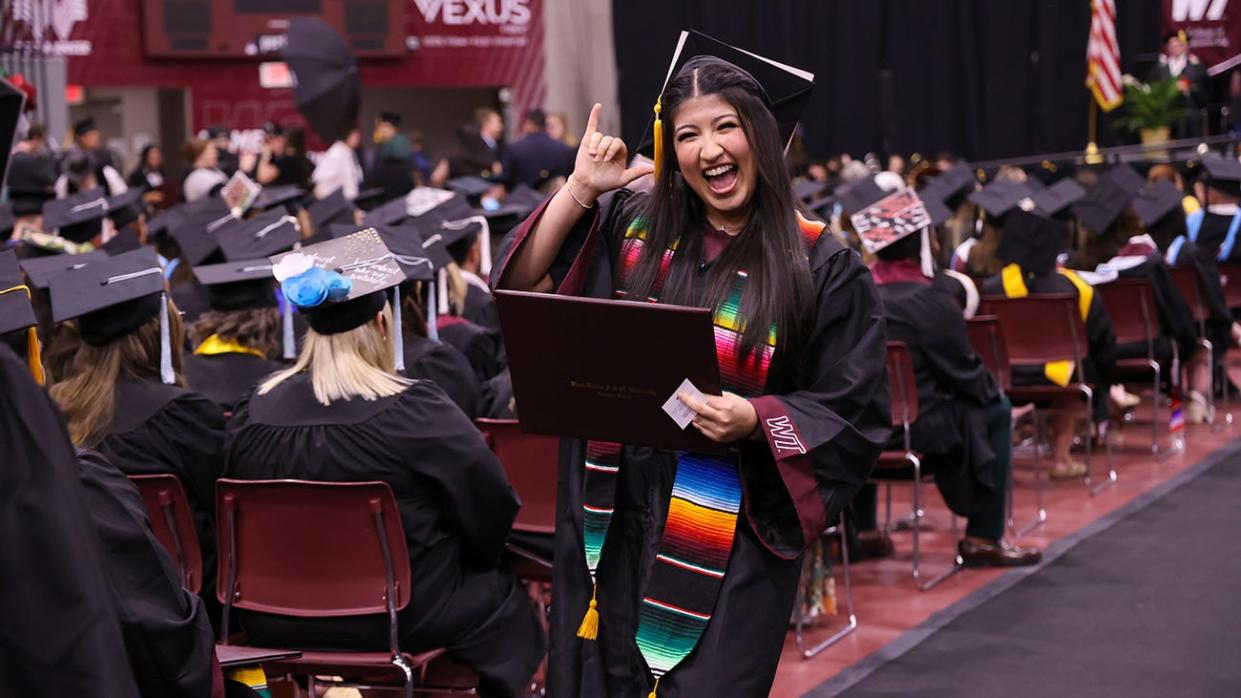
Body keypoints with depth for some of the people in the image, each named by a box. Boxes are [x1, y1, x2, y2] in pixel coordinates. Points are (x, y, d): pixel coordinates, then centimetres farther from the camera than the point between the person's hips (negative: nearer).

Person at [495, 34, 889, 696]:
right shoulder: (628, 227, 6)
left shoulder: (820, 267, -5)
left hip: (733, 540, -3)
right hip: (614, 523, 4)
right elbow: (521, 286, 2)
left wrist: (755, 419, -21)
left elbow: (856, 417, -4)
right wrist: (579, 190, -6)